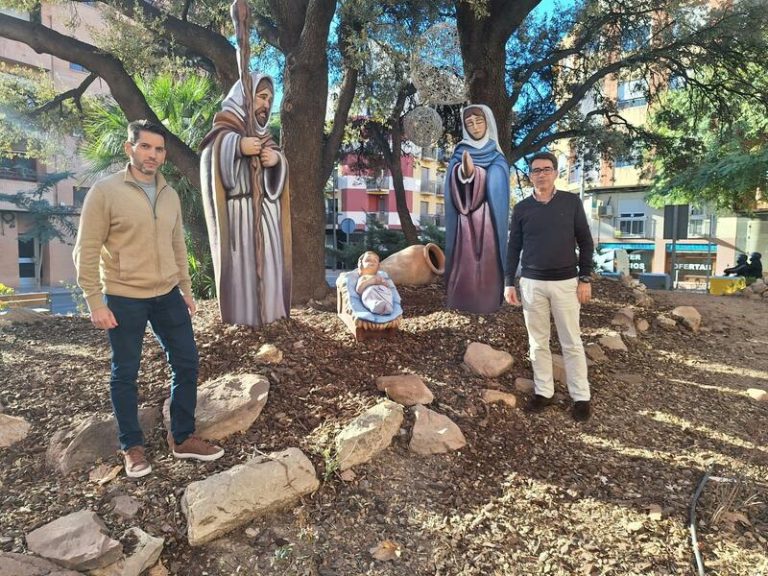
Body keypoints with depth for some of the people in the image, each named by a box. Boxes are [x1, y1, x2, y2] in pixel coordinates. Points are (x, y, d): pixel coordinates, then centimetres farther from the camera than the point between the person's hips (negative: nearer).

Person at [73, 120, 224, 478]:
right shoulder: (104, 192, -9)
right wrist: (95, 302, -13)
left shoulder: (169, 195, 9)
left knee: (186, 361, 7)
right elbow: (87, 251, -9)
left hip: (167, 295, 6)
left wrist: (186, 289, 14)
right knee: (125, 374, 7)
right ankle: (132, 447, 25)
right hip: (123, 299, -5)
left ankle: (182, 438, 23)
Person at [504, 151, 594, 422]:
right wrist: (509, 283, 2)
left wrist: (585, 278, -3)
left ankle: (581, 397, 14)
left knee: (572, 342, 4)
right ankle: (543, 392, 20)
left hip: (566, 282, -1)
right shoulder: (521, 208, 4)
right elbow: (513, 247, 7)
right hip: (531, 283, 2)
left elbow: (585, 242, 3)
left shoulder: (571, 202, 1)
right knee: (538, 342, 8)